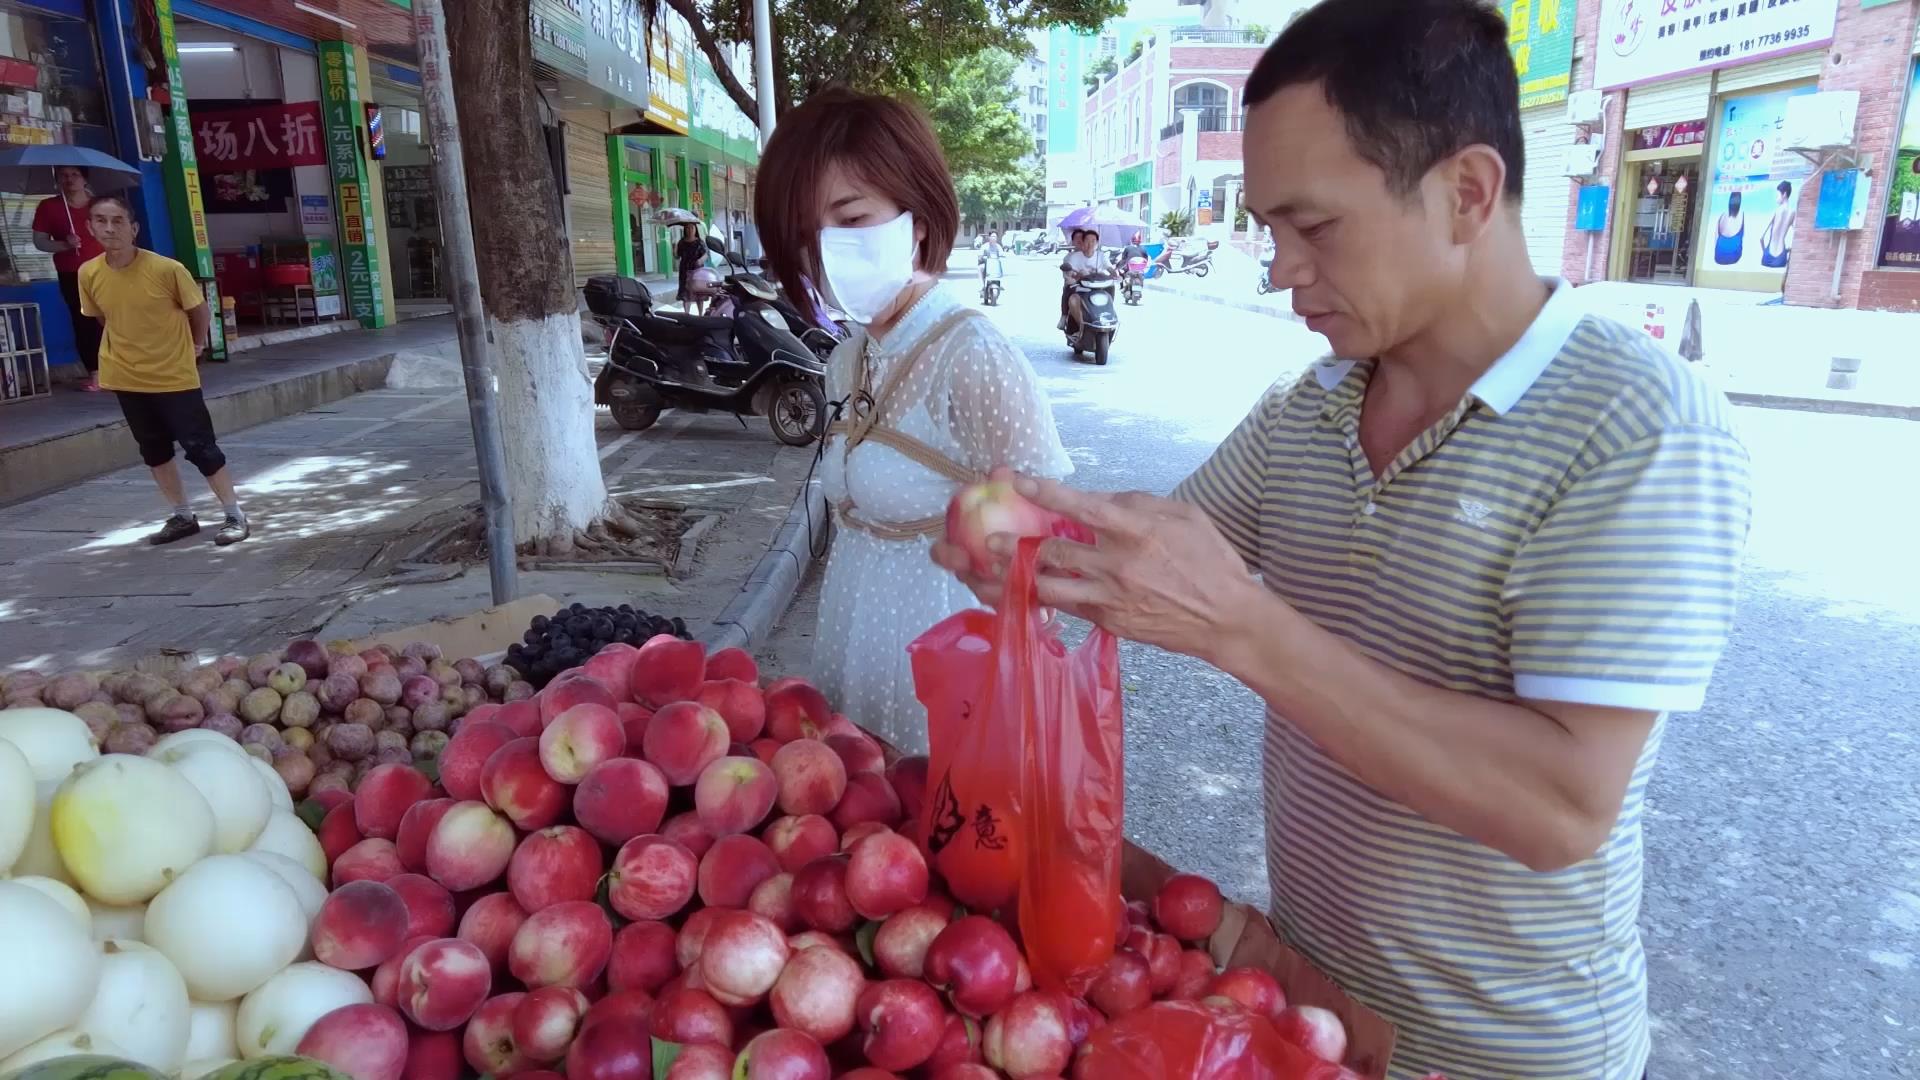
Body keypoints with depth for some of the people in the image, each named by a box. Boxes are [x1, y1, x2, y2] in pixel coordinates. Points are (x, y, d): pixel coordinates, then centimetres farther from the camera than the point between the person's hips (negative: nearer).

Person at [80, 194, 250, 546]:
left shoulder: (167, 269, -18)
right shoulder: (89, 274, -6)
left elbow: (200, 312, -4)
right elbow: (103, 319, 12)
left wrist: (193, 347, 8)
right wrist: (134, 349, 15)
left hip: (175, 376, -5)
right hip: (127, 378, 5)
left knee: (200, 447, -4)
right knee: (154, 451, 12)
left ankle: (235, 515, 6)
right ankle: (183, 516, 25)